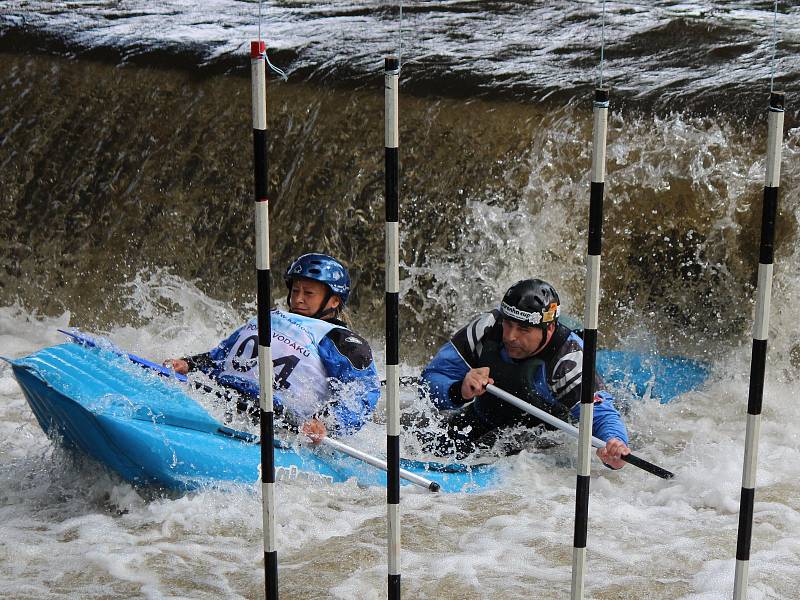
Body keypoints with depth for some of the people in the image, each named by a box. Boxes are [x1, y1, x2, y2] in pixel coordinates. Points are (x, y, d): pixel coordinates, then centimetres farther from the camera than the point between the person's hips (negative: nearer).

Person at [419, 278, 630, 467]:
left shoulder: (568, 360, -30)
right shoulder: (485, 329, -22)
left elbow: (601, 414, -35)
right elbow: (431, 380, -18)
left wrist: (614, 446, -58)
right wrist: (460, 392, -40)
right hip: (481, 419, 4)